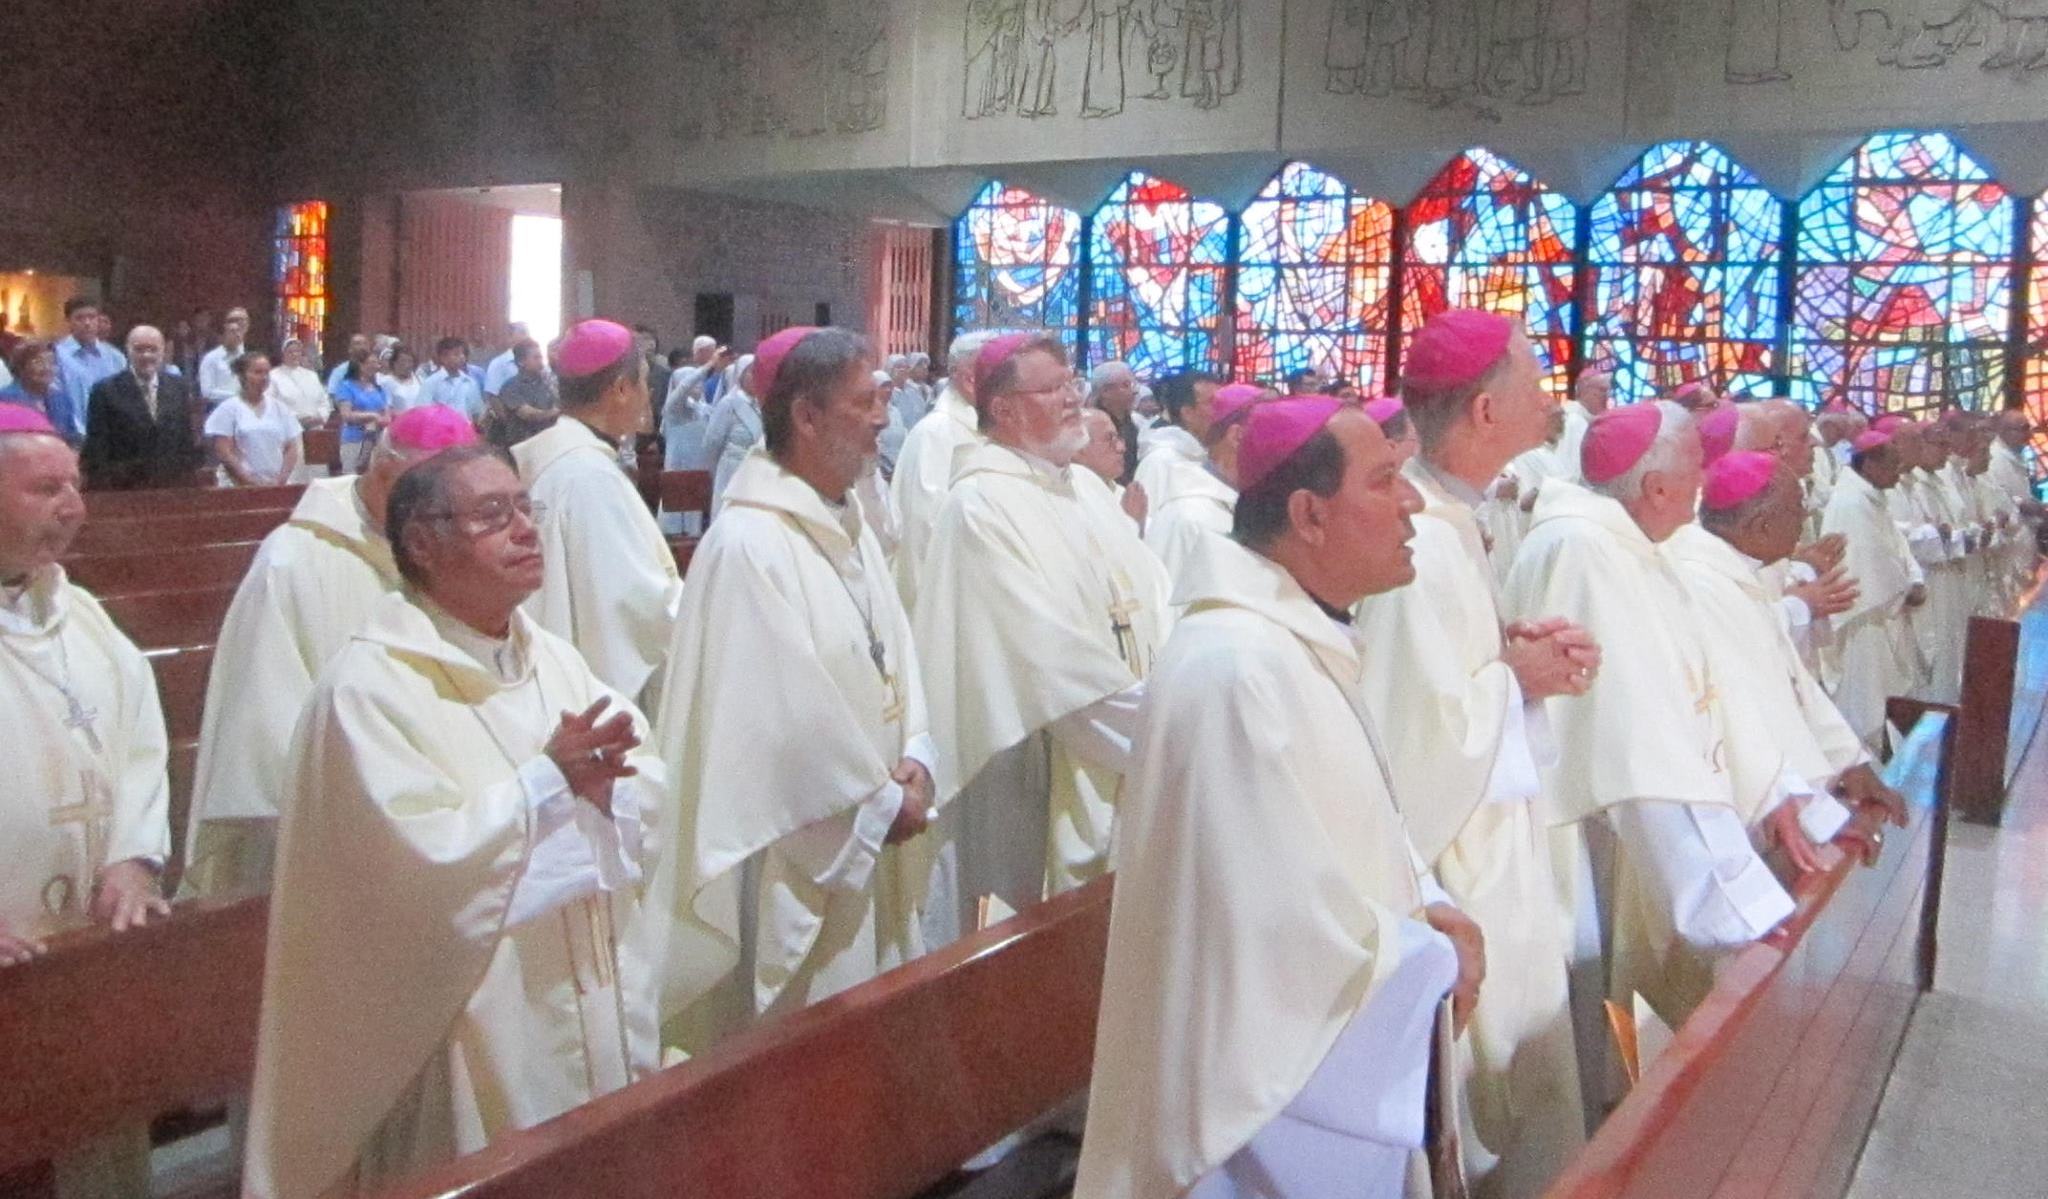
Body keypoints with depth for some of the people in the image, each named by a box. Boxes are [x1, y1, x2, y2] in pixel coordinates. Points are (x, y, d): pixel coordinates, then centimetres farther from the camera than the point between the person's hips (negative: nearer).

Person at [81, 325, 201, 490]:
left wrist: (190, 483, 5)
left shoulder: (179, 388, 9)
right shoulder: (105, 390, -2)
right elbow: (96, 450, -4)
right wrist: (101, 491, -9)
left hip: (173, 487, 3)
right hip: (123, 488, -3)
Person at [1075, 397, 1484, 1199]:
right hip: (1278, 1092, -9)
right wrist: (1436, 962, -12)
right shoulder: (1237, 666, -27)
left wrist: (1425, 902, -2)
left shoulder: (1302, 641, 6)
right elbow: (1291, 928, -28)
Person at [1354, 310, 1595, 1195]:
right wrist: (1515, 674, -13)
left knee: (1511, 1059, 22)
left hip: (1488, 843, 10)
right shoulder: (1419, 539, -25)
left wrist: (1512, 643, -3)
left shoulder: (1448, 519, 6)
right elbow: (1421, 725, -28)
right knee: (1491, 1081, 7)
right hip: (1455, 859, -10)